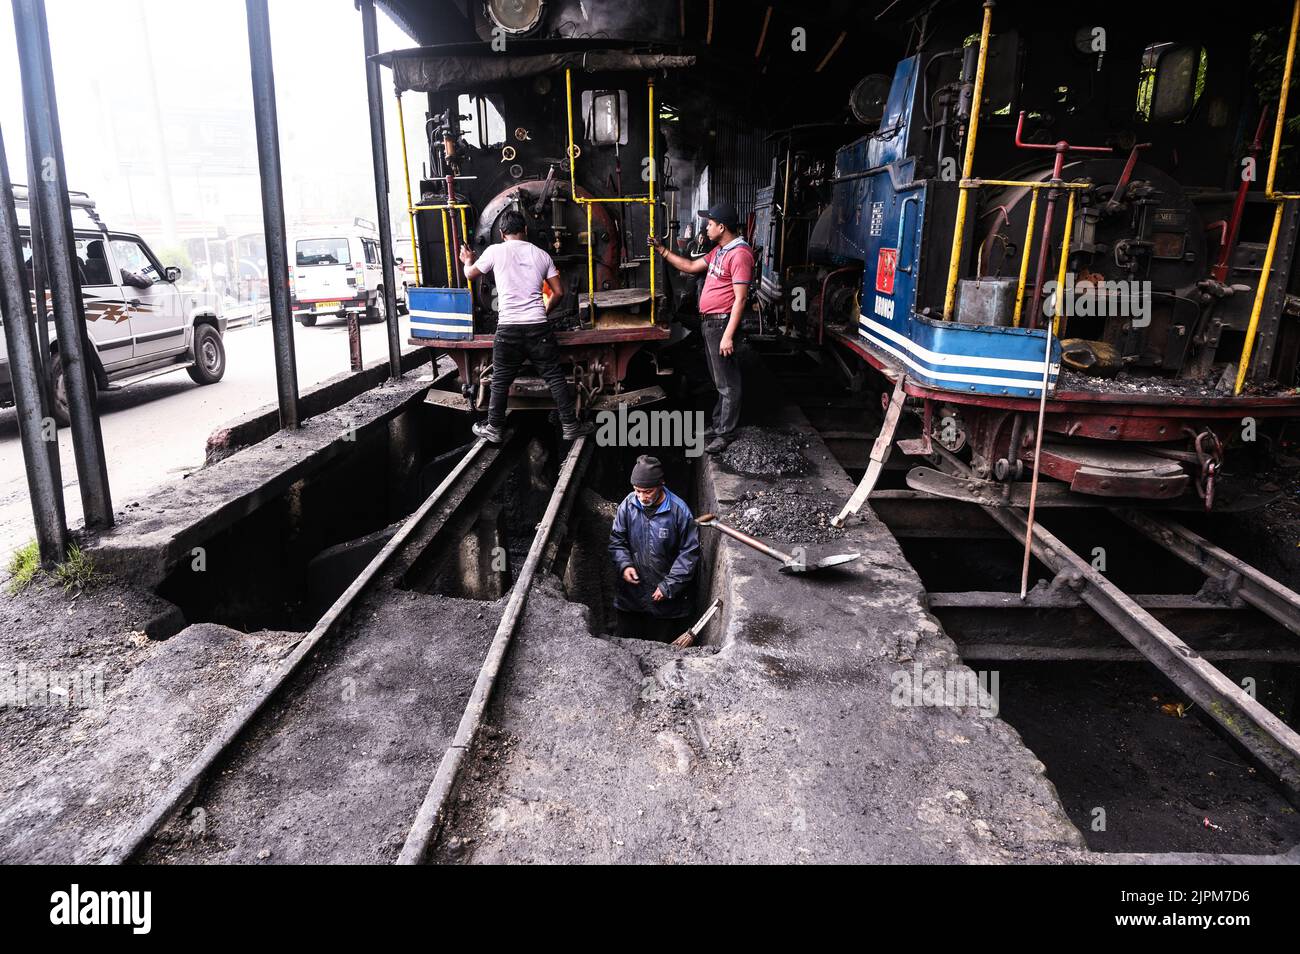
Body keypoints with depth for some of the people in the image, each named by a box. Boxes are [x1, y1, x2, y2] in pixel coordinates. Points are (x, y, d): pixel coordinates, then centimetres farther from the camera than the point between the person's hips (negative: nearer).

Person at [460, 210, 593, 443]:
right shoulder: (541, 255, 8)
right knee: (555, 377, 7)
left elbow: (471, 274, 17)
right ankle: (571, 426, 10)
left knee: (500, 381, 11)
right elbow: (558, 292, 10)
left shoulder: (495, 251, 1)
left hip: (508, 328, -1)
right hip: (539, 327, 1)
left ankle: (494, 429, 20)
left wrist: (468, 261, 39)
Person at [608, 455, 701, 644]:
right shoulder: (628, 505, -7)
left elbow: (689, 553, -11)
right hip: (630, 594, 3)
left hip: (667, 599, -3)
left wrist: (668, 586, -15)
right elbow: (616, 540, 5)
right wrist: (624, 565, -13)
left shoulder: (679, 511, -17)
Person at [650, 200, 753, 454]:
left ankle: (726, 433, 5)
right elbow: (691, 267, 22)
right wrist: (661, 250, 16)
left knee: (727, 382, -2)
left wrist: (728, 335, -25)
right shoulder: (720, 250, 13)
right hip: (709, 322, 10)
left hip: (722, 323, -10)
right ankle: (719, 423, 30)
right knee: (719, 379, 19)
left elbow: (741, 298, -22)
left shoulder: (740, 254, -18)